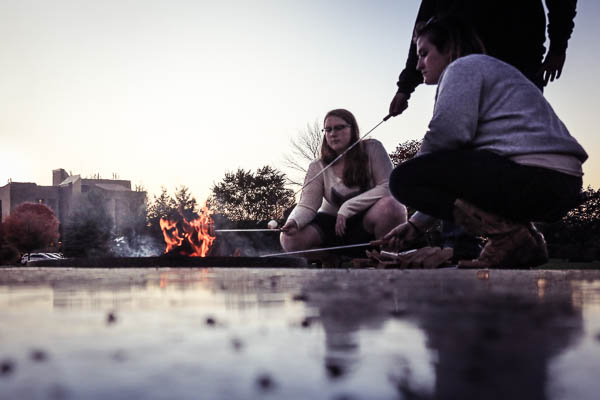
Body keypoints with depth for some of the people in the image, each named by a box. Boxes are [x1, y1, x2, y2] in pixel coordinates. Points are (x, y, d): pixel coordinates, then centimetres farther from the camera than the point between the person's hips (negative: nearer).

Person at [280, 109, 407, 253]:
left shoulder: (372, 149, -7)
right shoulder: (318, 167, -2)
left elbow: (388, 187, -15)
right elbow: (307, 205, -11)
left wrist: (347, 208, -22)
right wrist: (294, 221, -36)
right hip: (333, 224, 2)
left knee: (389, 206, -36)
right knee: (290, 239, -22)